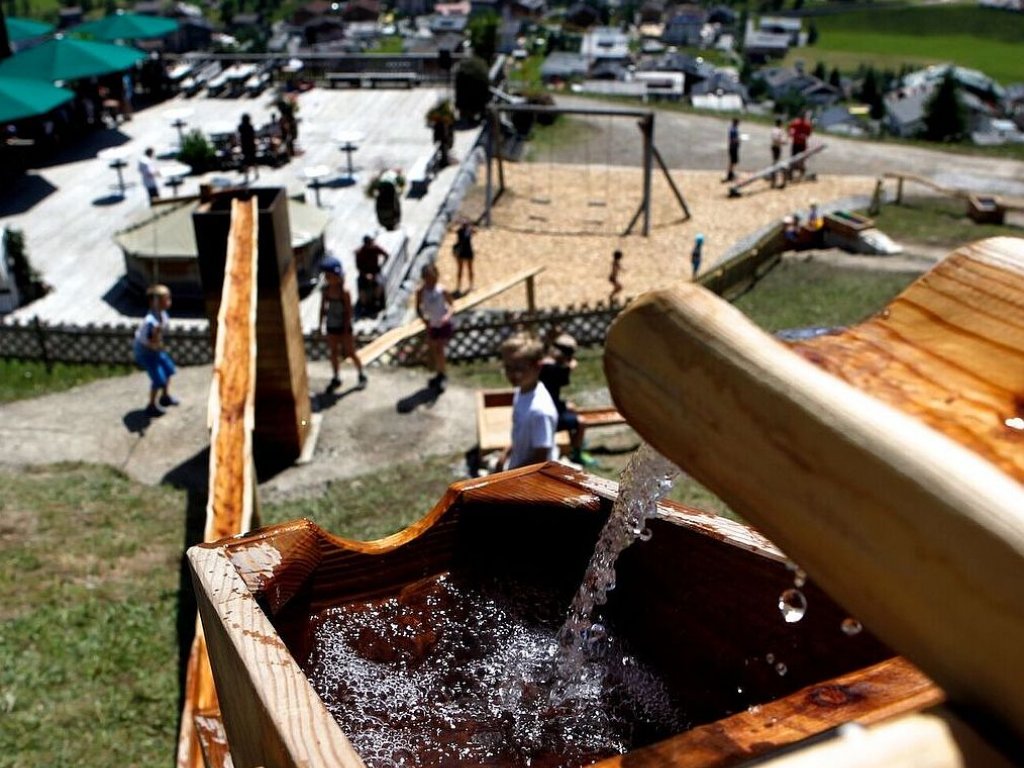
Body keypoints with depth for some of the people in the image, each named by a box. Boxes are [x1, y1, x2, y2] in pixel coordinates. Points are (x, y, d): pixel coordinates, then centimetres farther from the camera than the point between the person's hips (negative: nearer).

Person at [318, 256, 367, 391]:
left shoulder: (344, 291, -19)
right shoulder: (325, 290, -5)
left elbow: (349, 312, -16)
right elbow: (323, 307, 5)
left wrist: (346, 329, -16)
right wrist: (321, 324, 3)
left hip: (343, 326, -5)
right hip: (331, 326, 5)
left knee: (351, 353, 6)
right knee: (333, 352, 14)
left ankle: (362, 375, 25)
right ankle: (336, 378, 29)